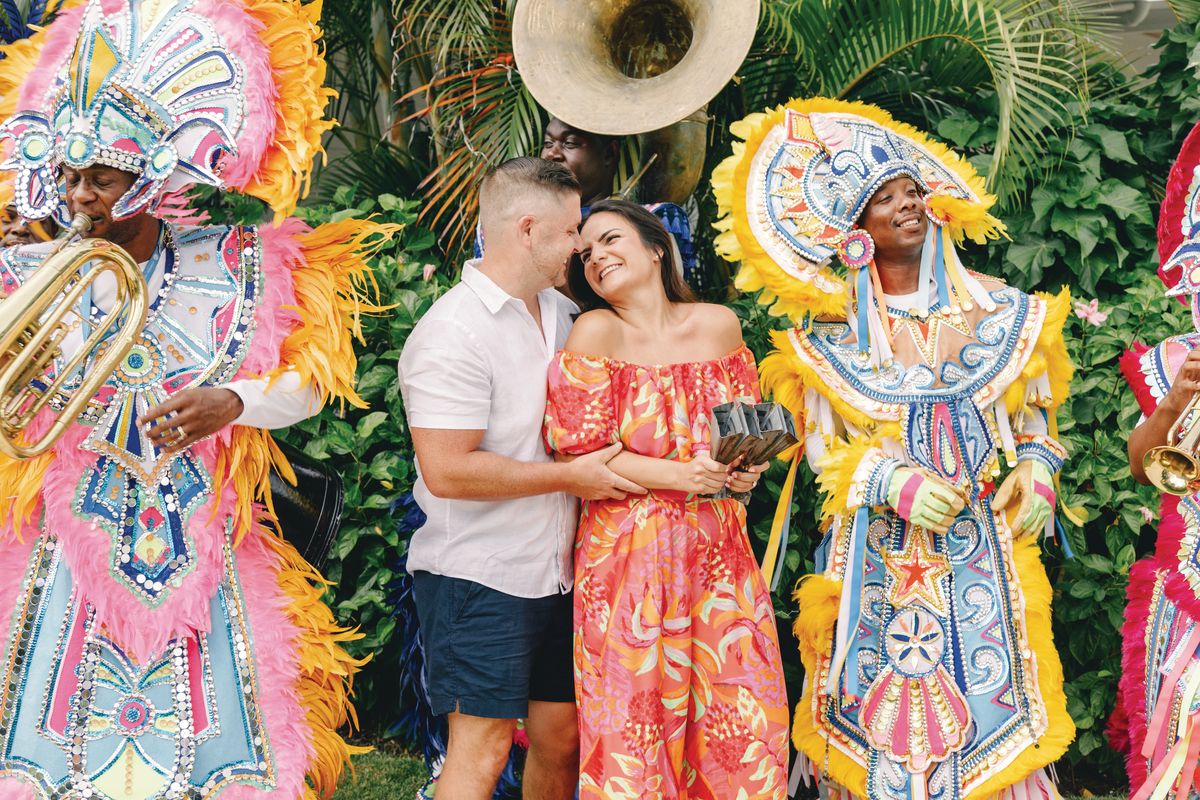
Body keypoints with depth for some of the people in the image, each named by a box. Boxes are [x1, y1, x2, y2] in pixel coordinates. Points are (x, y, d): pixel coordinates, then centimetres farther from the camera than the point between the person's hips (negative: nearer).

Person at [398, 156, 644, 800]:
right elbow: (446, 470, -24)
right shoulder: (452, 332, -17)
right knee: (482, 748, -4)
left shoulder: (559, 312, 11)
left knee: (560, 735, 13)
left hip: (555, 573, 8)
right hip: (479, 577, -8)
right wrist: (569, 476, -17)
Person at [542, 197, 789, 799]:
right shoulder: (596, 331, -6)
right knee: (635, 715, 1)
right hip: (629, 554, -3)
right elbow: (578, 455, -9)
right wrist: (680, 476, -16)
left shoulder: (719, 325, 6)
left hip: (717, 547, 4)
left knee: (739, 714, 5)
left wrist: (746, 467, -4)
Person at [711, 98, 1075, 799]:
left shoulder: (994, 307, 6)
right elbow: (824, 447, 0)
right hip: (882, 550, -1)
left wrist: (1035, 467, -5)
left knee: (988, 697, 0)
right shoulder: (832, 331, 0)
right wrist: (897, 483, -15)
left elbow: (1031, 410, 14)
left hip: (984, 542, 2)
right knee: (889, 705, -1)